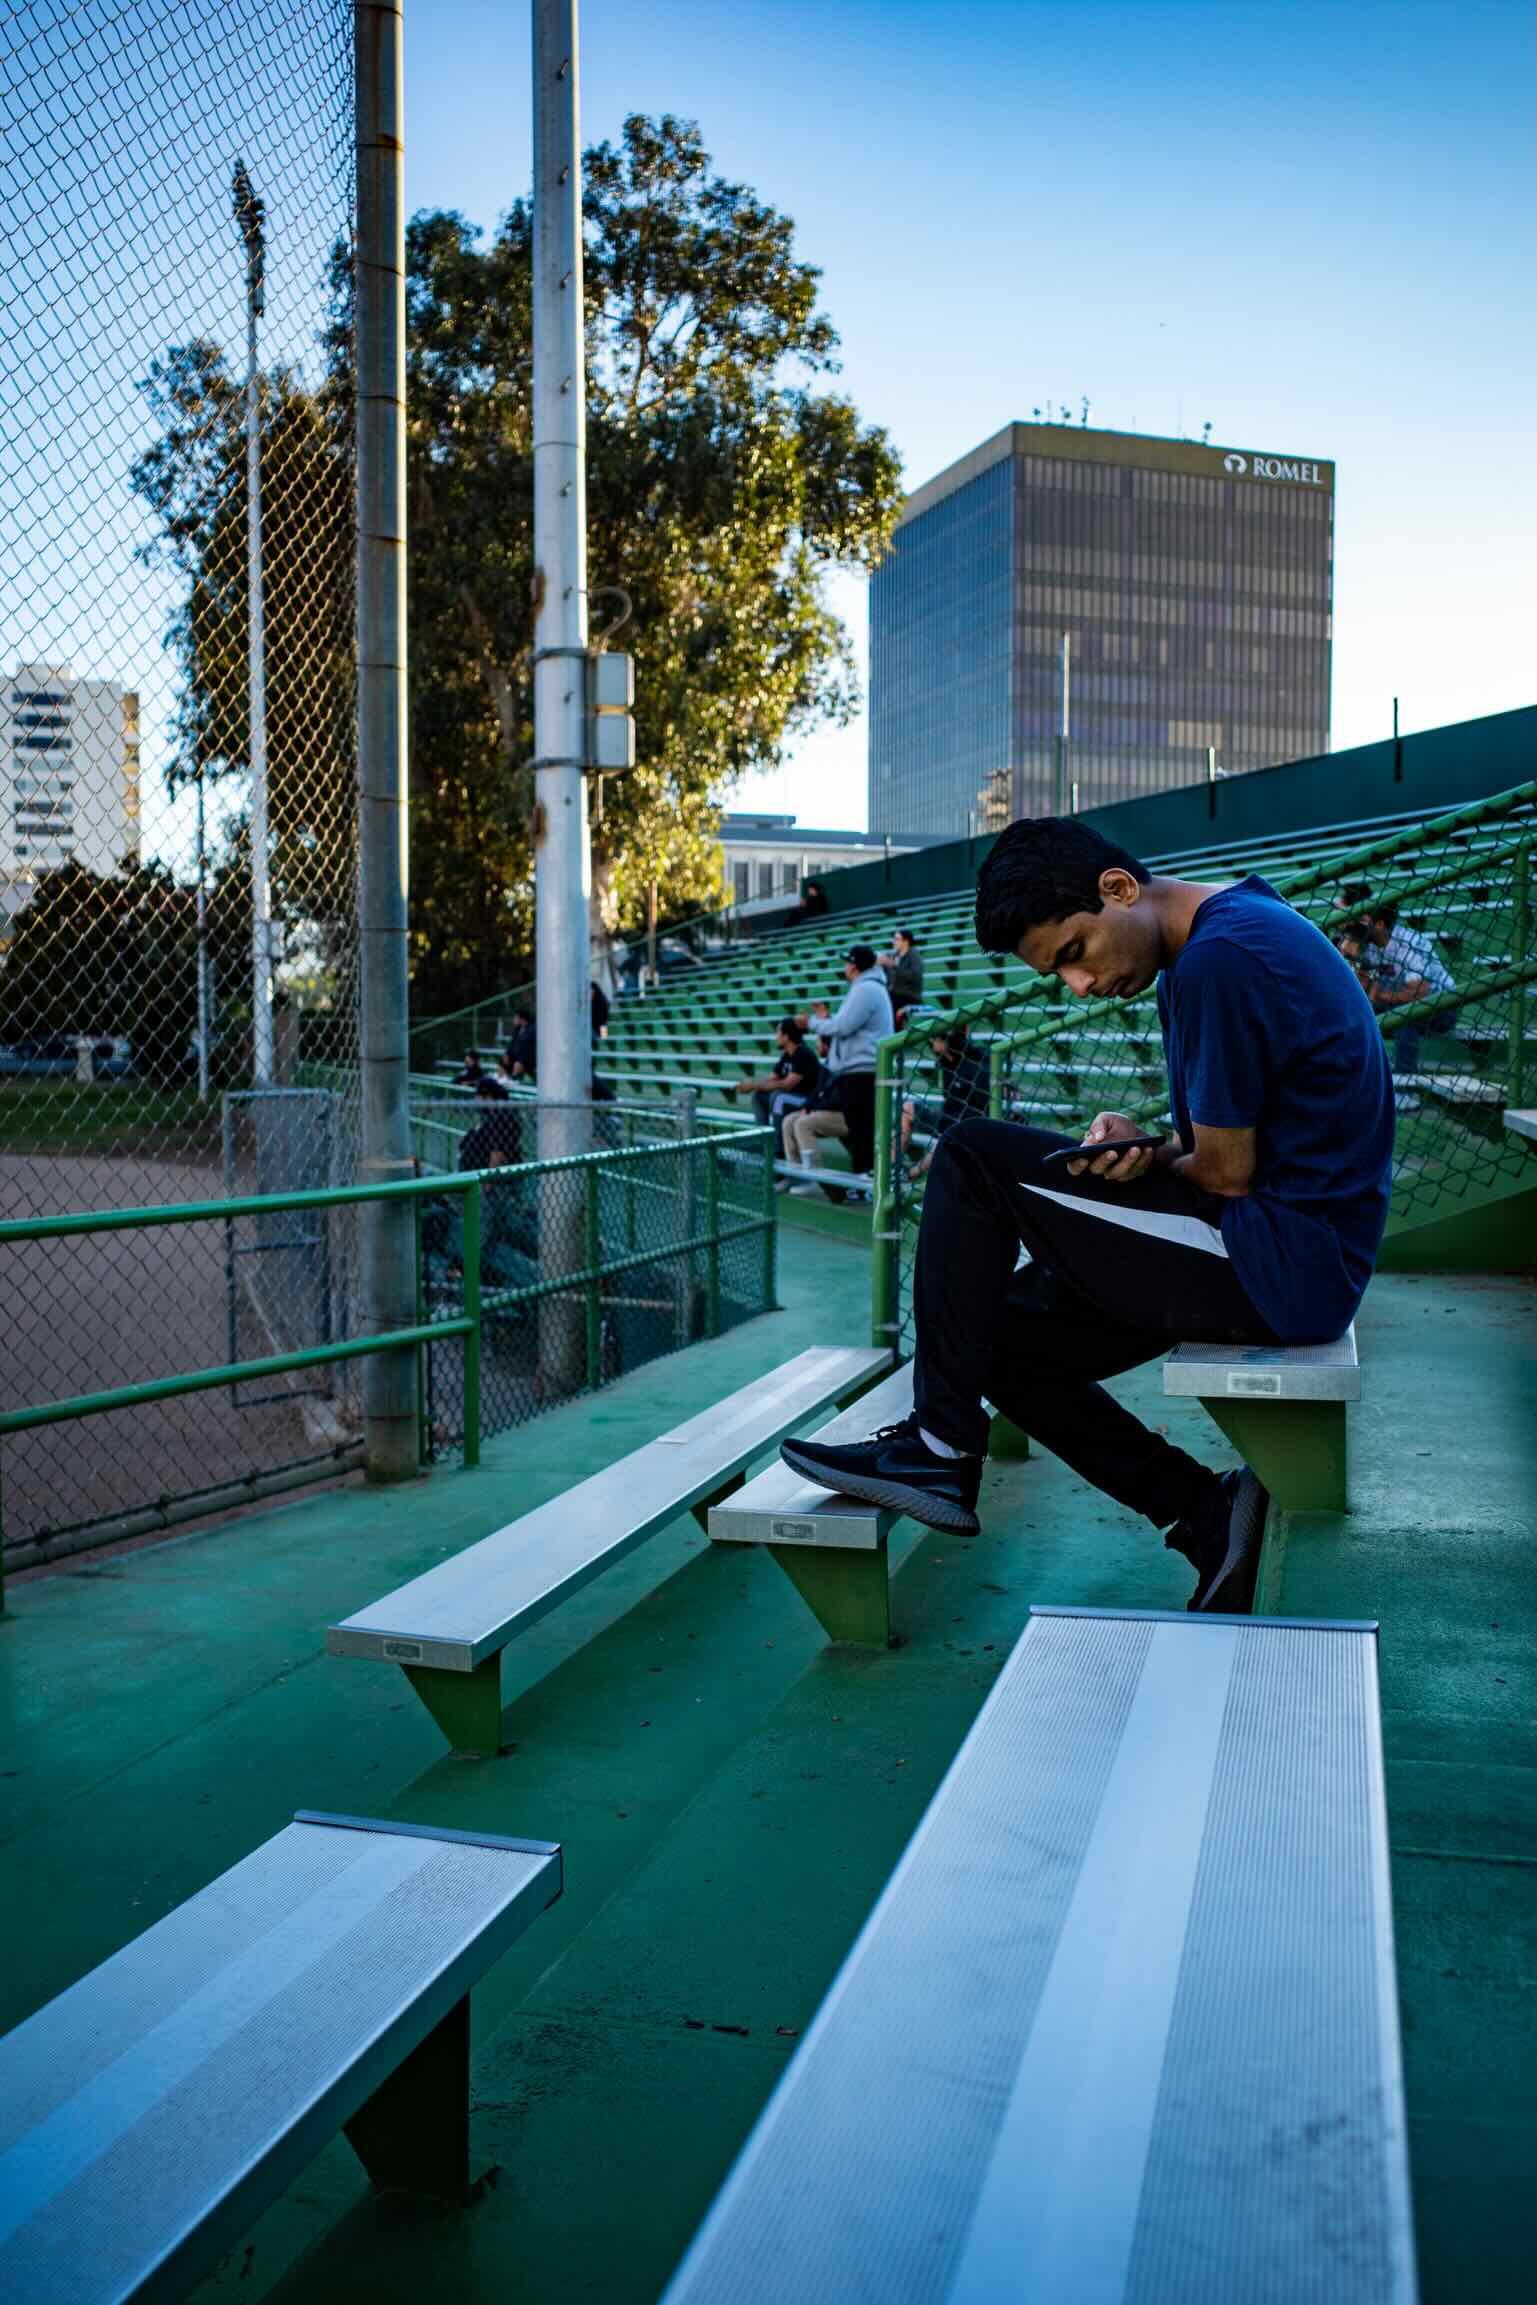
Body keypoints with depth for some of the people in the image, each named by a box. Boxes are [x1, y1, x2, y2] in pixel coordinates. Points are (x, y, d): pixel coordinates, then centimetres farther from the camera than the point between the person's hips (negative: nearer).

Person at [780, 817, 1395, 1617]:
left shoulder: (1219, 962, -19)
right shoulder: (1245, 923, 13)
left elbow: (1226, 1171, -15)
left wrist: (1139, 1156, 5)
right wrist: (1140, 1153, -4)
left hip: (1278, 1264, -10)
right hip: (1303, 1261, 10)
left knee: (974, 1158, -11)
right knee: (1003, 1338, 13)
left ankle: (940, 1449, -4)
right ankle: (1207, 1515, 9)